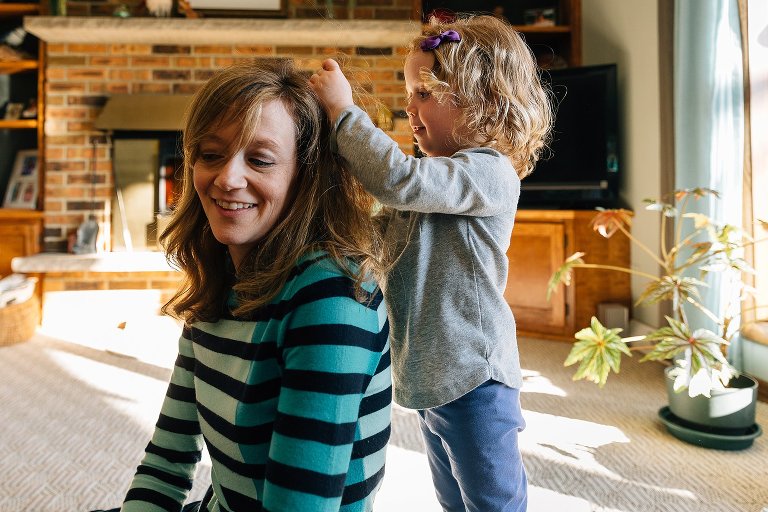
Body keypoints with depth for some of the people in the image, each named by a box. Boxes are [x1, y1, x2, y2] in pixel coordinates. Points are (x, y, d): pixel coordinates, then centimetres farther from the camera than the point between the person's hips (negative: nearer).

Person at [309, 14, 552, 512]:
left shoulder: (488, 173, -19)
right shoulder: (440, 173, 9)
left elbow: (397, 179, -35)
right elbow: (384, 234, 13)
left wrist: (342, 109, -23)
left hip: (473, 379, -9)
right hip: (429, 375, 9)